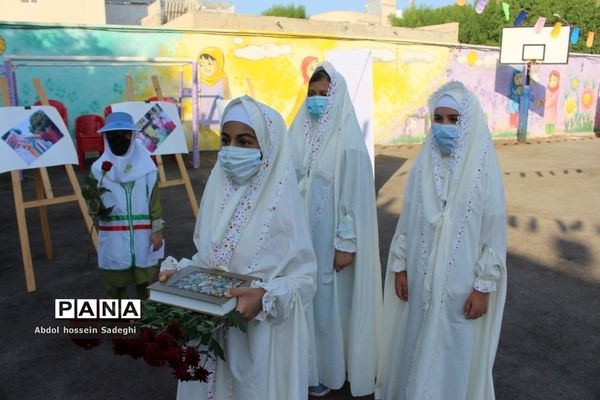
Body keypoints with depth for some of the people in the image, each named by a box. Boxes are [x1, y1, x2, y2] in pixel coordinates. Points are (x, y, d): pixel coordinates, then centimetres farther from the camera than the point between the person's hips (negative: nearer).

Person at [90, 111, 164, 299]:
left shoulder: (146, 166, -2)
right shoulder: (100, 168, -1)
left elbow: (154, 200, 1)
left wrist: (157, 230, -3)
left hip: (142, 234, 0)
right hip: (113, 238, 1)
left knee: (145, 282, 10)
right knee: (115, 284, 10)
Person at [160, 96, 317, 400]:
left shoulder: (282, 201, -17)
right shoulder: (218, 188, -2)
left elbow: (304, 276, -13)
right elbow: (207, 256, 9)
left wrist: (265, 297, -29)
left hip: (260, 334, -4)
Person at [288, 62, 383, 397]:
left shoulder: (348, 141, -14)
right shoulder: (300, 133, 2)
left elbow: (355, 195, -14)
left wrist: (346, 243, -14)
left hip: (331, 236, -5)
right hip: (301, 232, 5)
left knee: (328, 297, 8)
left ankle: (328, 369, 28)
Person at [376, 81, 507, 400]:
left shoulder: (484, 169, -13)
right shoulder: (423, 164, -3)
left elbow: (494, 233, -10)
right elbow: (407, 220, 3)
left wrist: (484, 286, -10)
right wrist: (399, 266, 4)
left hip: (461, 282, -3)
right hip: (421, 276, 3)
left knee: (455, 350, 12)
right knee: (416, 344, 17)